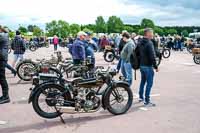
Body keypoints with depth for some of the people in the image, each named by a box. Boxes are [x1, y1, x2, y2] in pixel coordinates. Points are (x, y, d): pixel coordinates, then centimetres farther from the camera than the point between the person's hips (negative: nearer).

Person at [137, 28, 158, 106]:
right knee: (149, 83, -3)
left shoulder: (140, 43, 9)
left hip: (141, 65, 9)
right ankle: (147, 101, -2)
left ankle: (141, 97, 30)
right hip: (148, 66, -9)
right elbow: (152, 56, -20)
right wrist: (155, 66, -14)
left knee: (143, 81, 20)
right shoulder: (149, 43, -17)